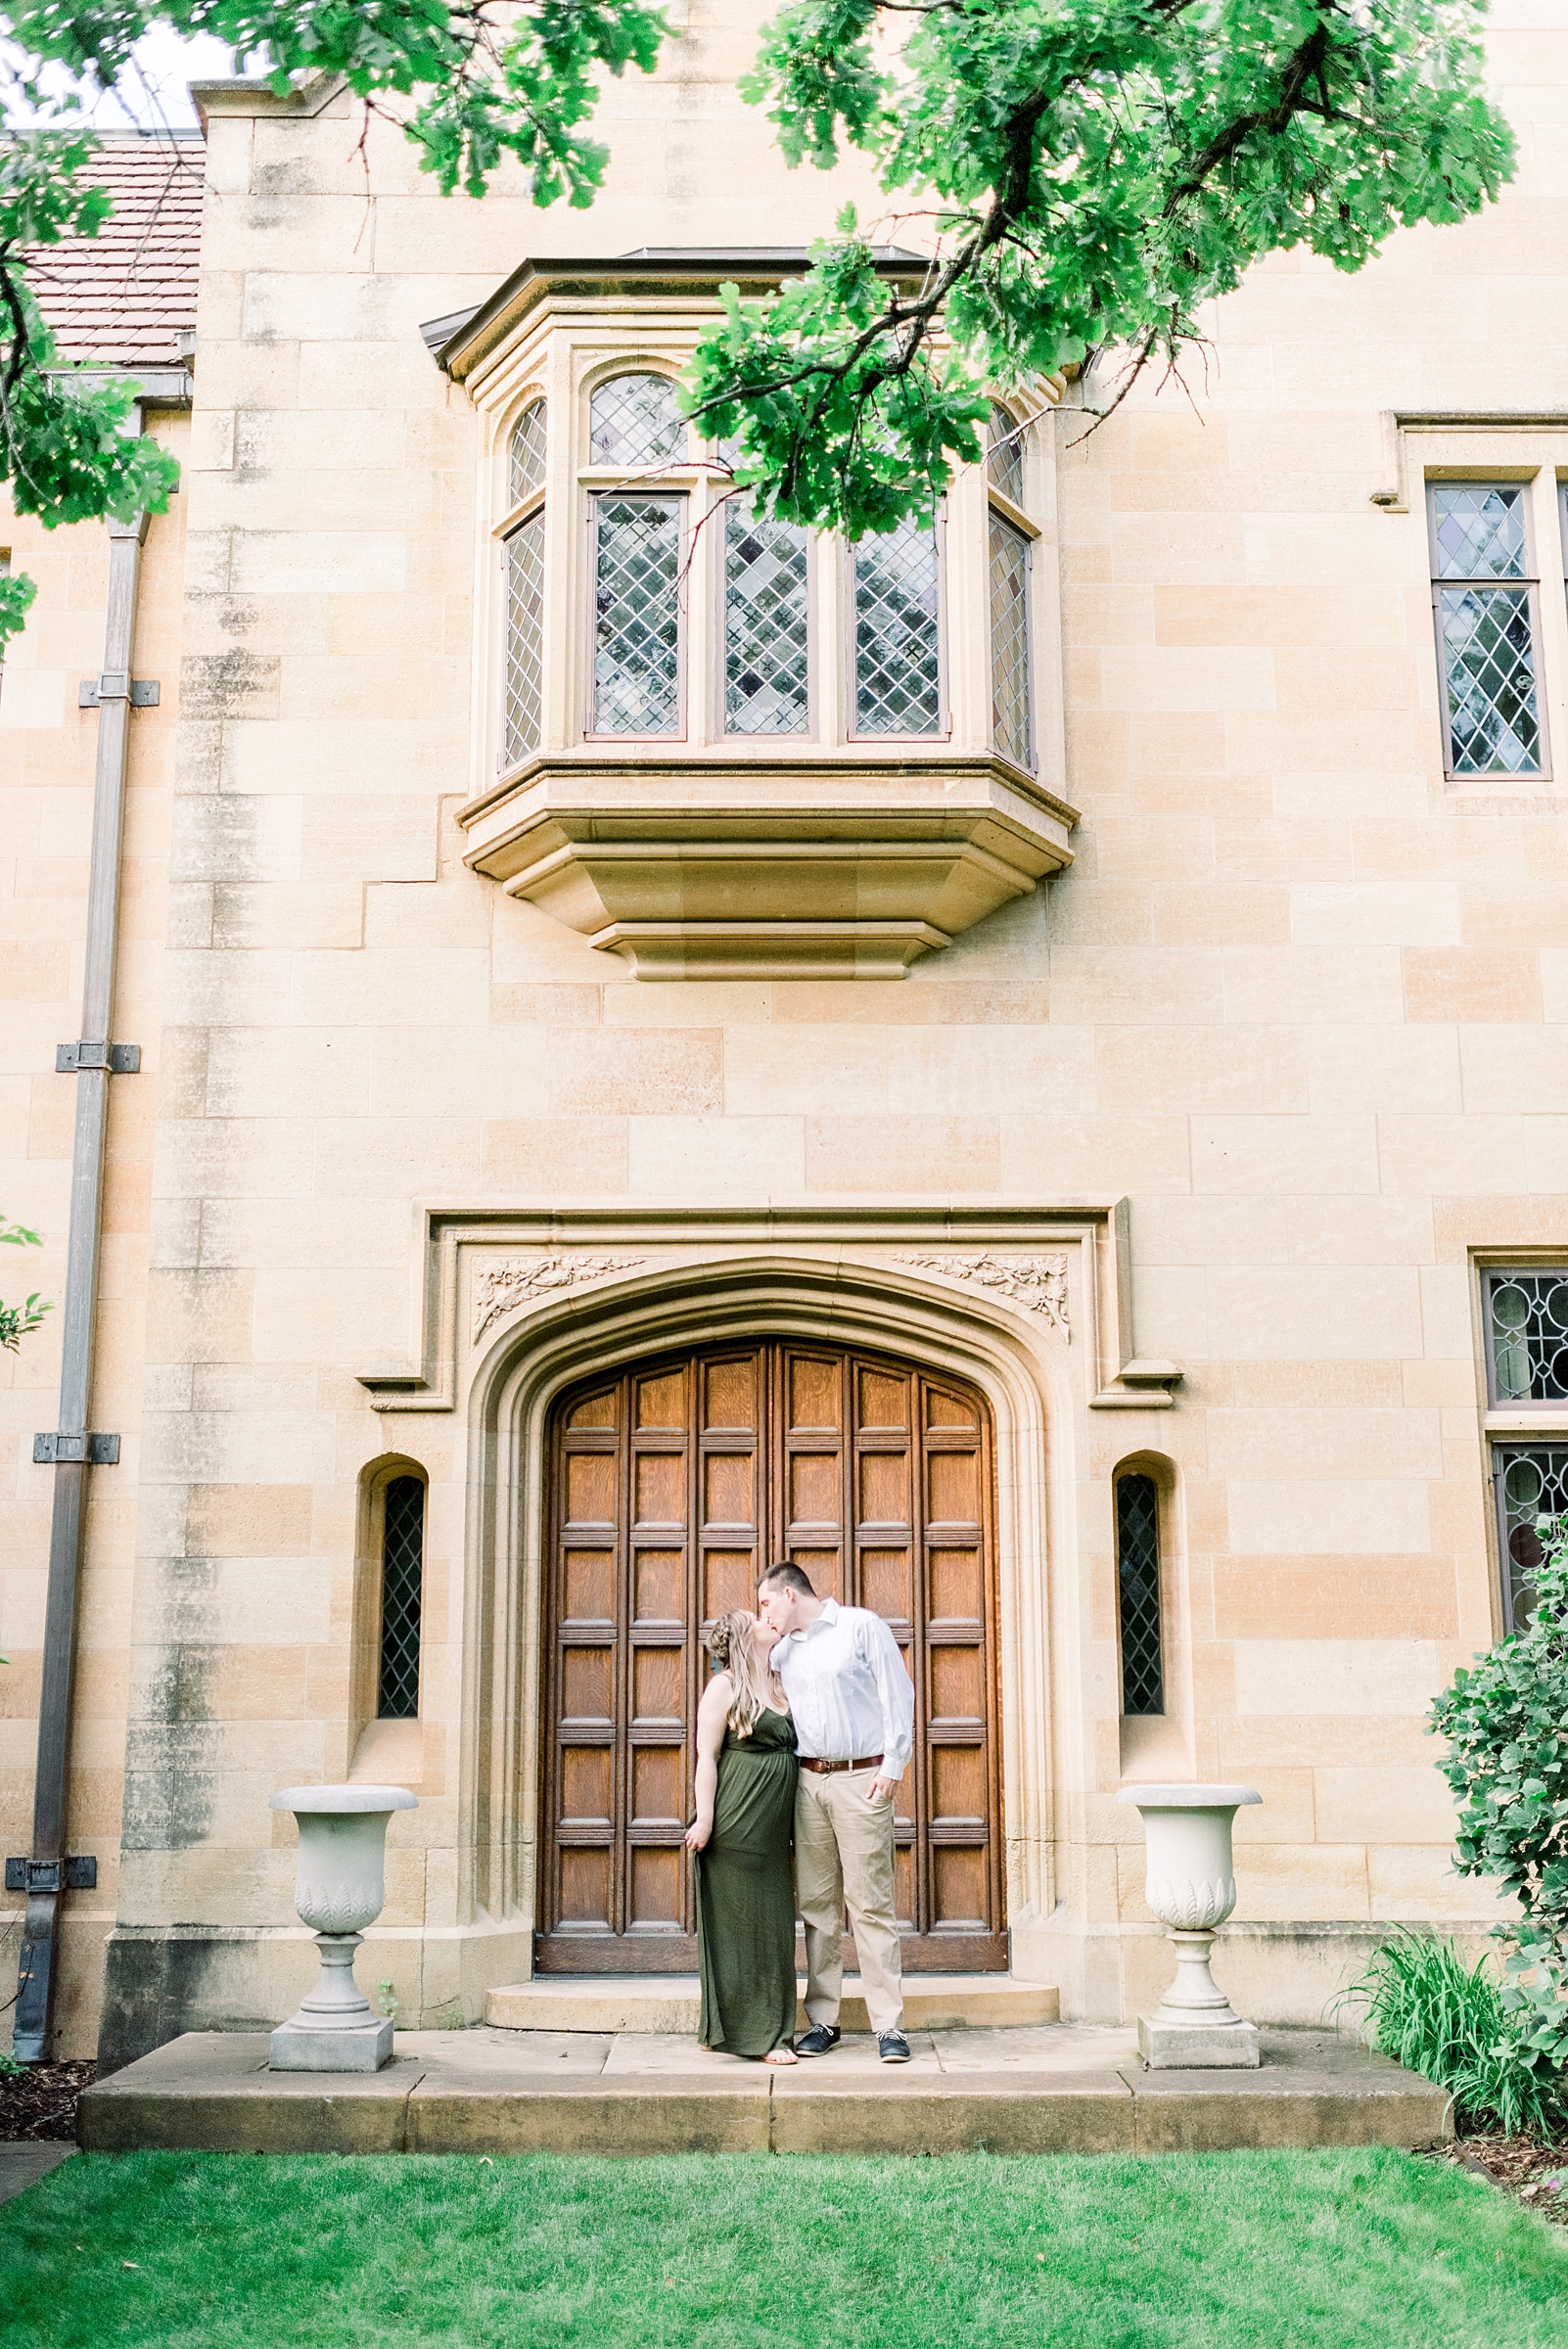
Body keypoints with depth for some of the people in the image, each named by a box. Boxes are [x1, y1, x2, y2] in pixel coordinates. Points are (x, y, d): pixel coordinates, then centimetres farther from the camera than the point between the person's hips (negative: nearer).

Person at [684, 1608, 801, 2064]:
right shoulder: (724, 1687, -5)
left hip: (773, 1826, 8)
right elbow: (707, 1756, -9)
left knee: (773, 1923, 9)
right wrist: (705, 1818, -15)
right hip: (737, 1823, -7)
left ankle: (770, 2030, 17)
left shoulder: (778, 1686, 17)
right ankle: (744, 2031, 4)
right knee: (737, 1923, -2)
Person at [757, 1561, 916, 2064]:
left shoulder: (861, 1626, 0)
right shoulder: (782, 1650, 17)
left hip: (861, 1779, -5)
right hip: (808, 1782, 5)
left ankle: (889, 2026, -2)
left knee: (871, 1904, -6)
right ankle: (822, 2019, 14)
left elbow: (898, 1695, -3)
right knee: (816, 1904, 6)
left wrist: (891, 1768, -8)